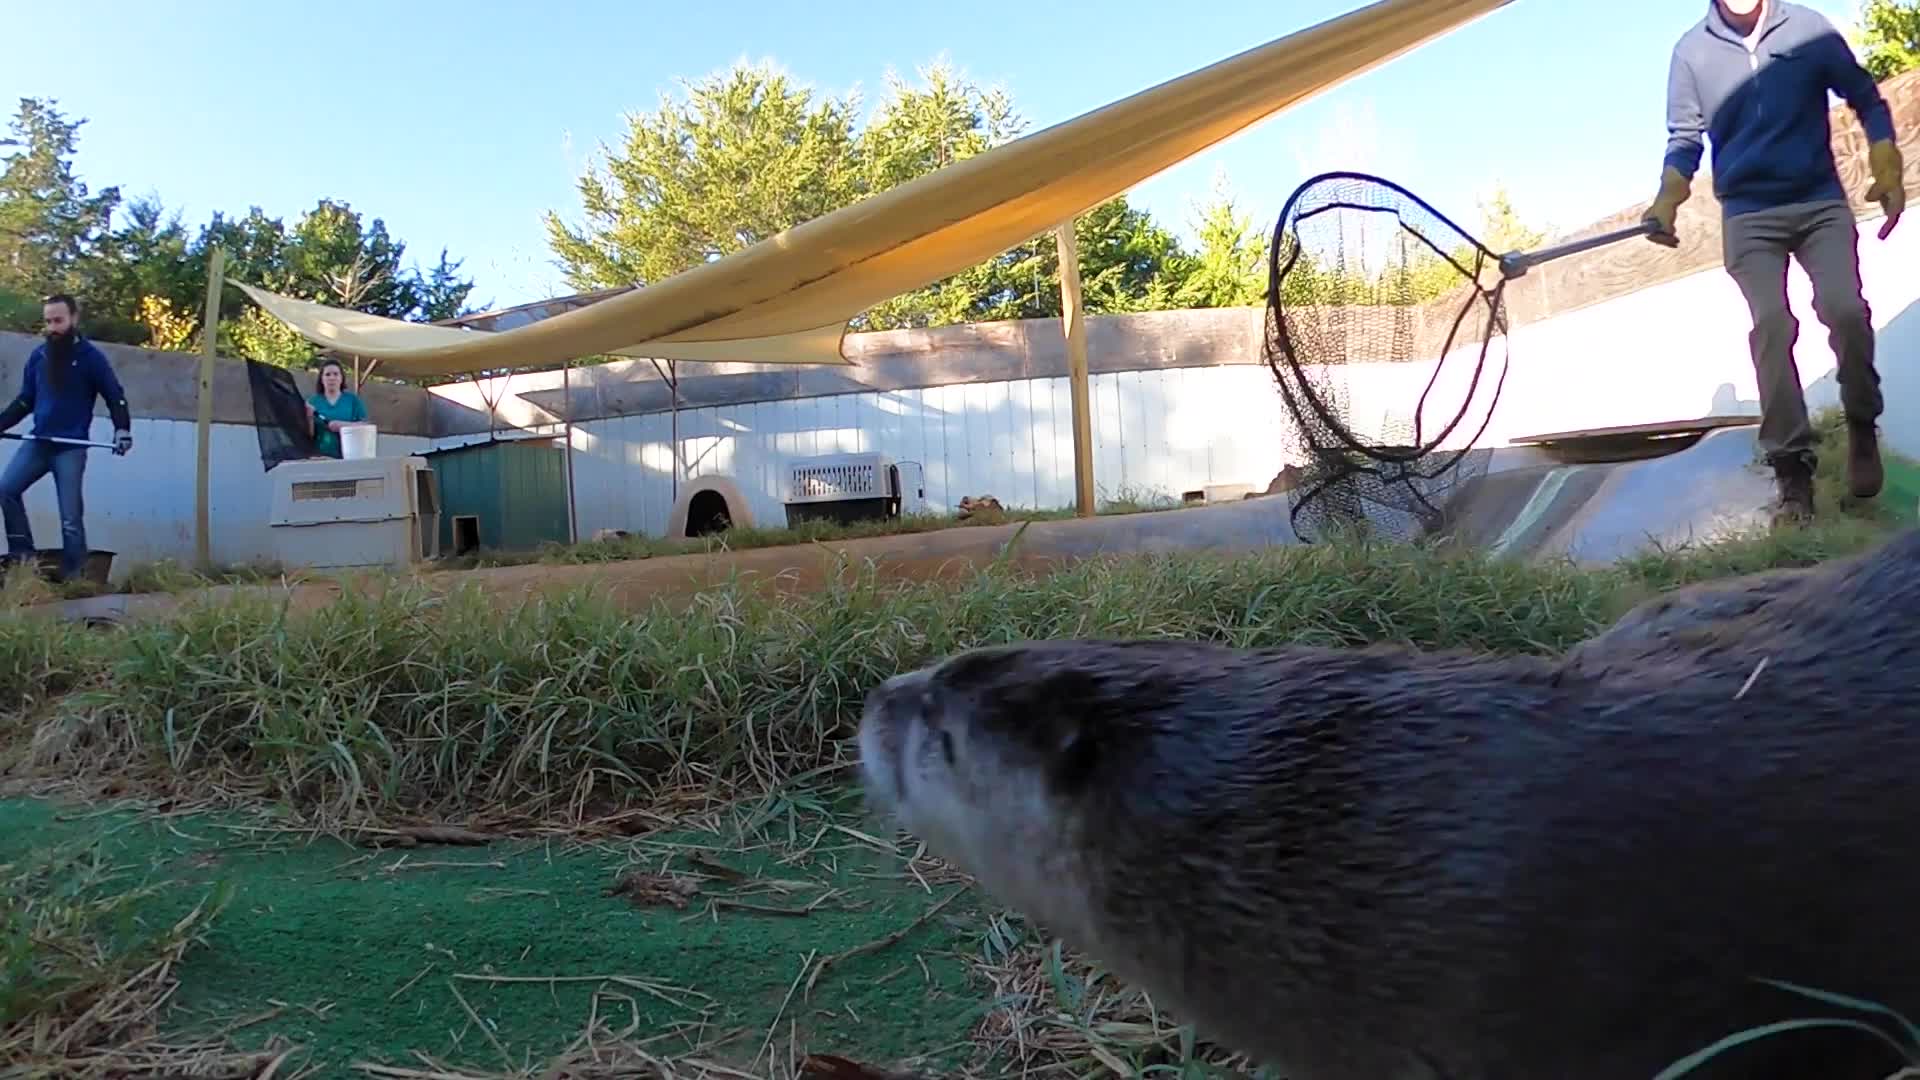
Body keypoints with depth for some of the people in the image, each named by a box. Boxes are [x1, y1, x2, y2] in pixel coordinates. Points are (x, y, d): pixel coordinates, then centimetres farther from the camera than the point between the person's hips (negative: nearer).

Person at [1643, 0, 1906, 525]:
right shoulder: (1692, 49, 0)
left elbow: (1865, 98, 9)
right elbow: (1685, 138, 6)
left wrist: (1887, 174, 0)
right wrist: (1666, 203, -10)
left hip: (1821, 202, 0)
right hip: (1748, 215, 0)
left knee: (1846, 311, -18)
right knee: (1771, 327, -16)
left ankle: (1862, 427, 8)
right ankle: (1792, 470, -15)